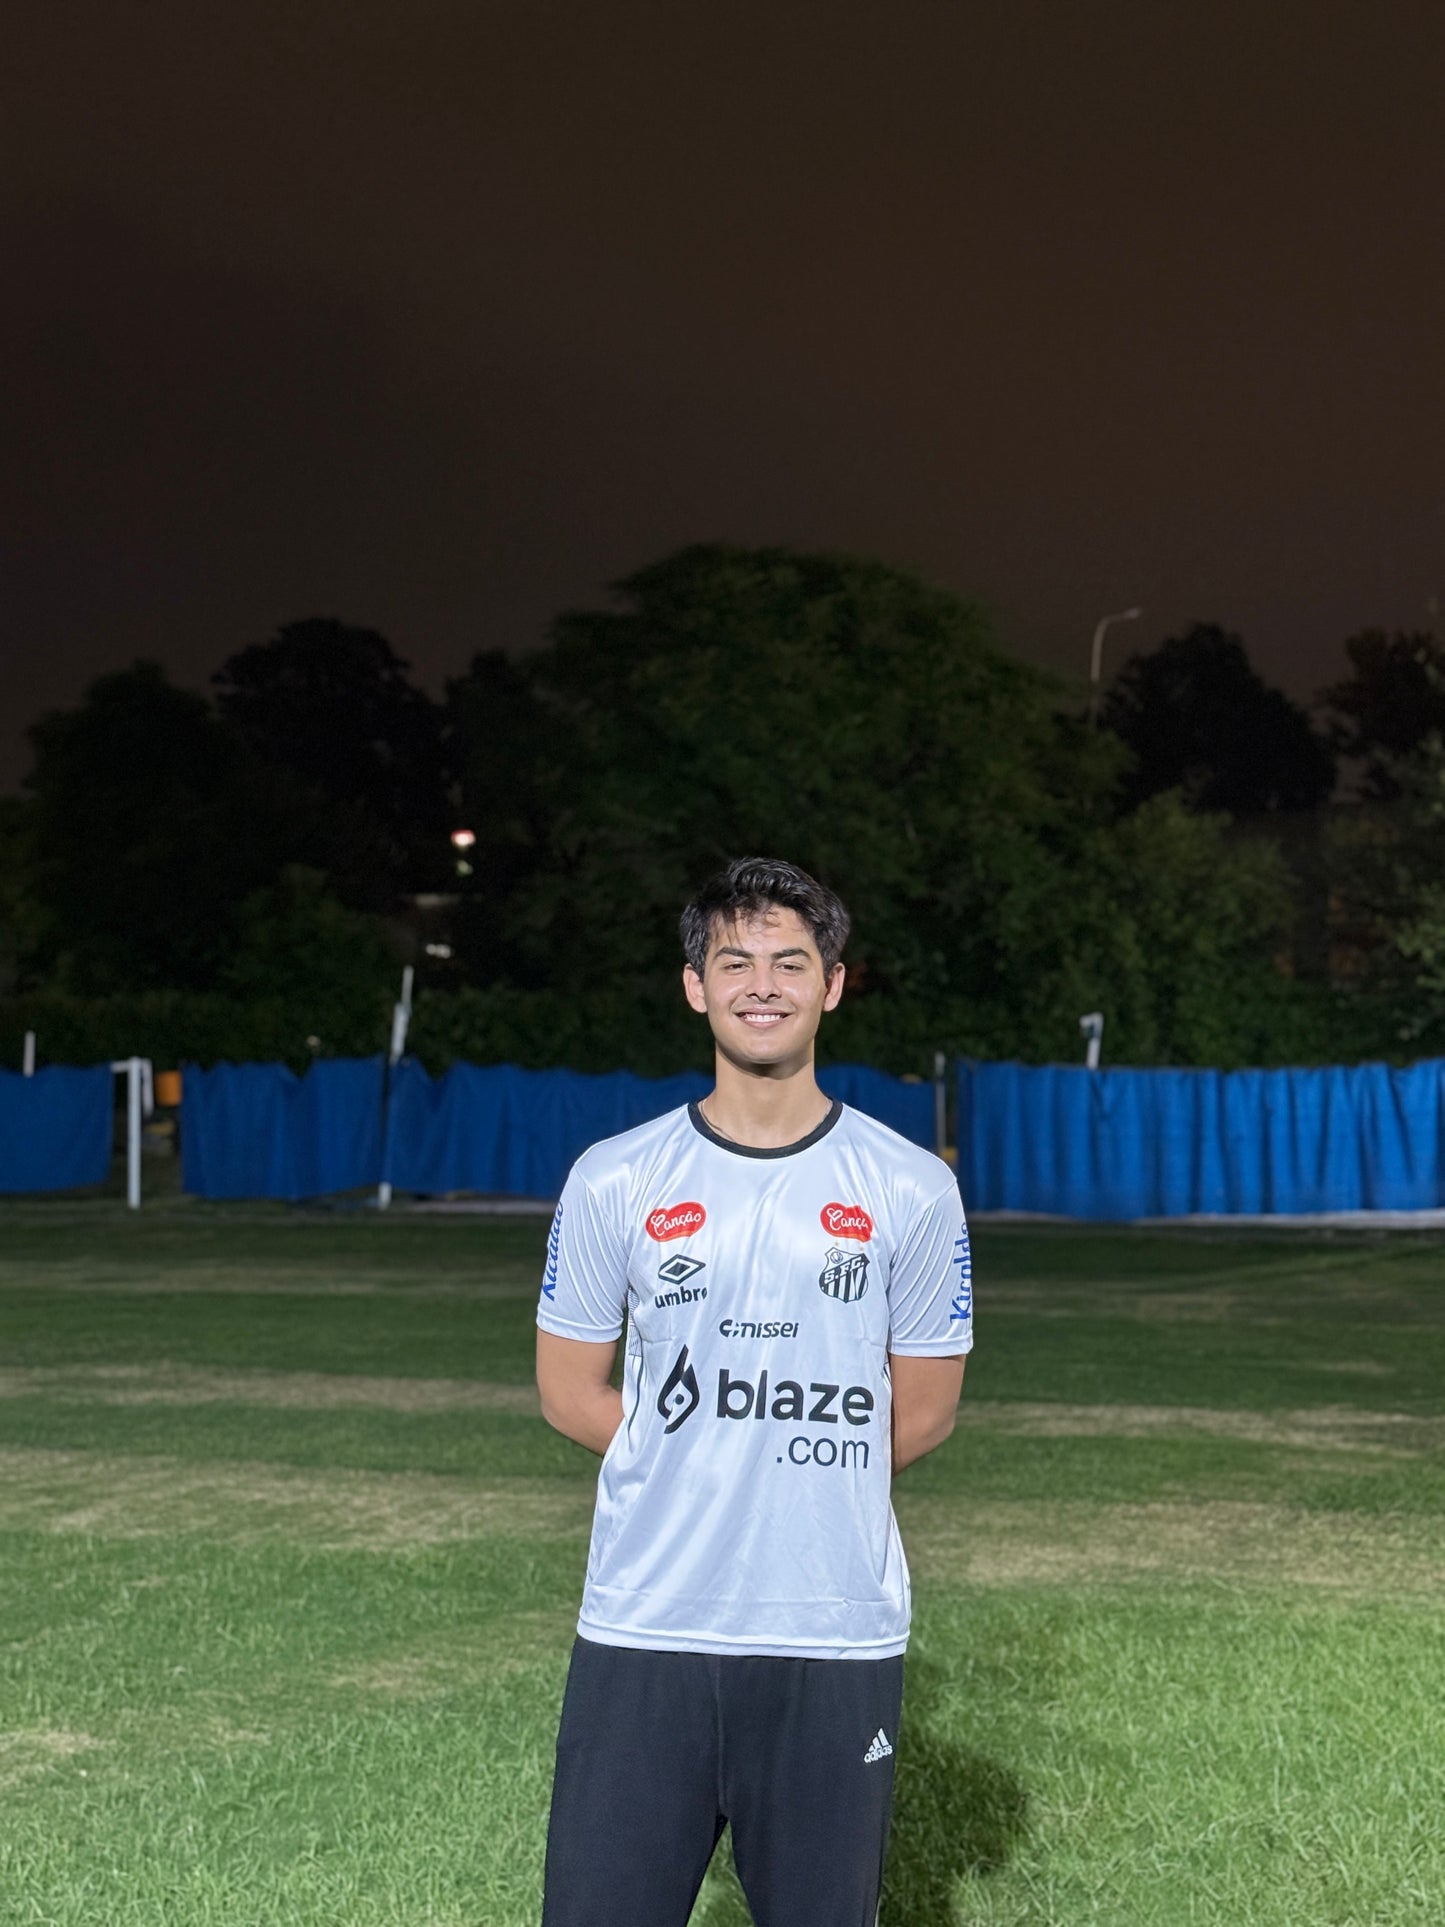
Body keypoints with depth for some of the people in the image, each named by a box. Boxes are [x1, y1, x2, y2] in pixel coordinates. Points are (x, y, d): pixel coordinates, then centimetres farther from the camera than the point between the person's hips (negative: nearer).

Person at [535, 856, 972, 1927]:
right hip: (642, 1628, 0)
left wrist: (808, 1479, 7)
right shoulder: (614, 1181, 4)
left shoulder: (912, 1189, 3)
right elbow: (572, 1393, 8)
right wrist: (730, 1474, 5)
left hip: (838, 1633, 0)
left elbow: (922, 1412, 9)